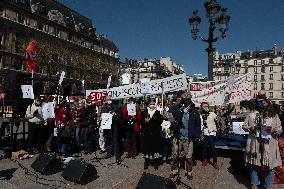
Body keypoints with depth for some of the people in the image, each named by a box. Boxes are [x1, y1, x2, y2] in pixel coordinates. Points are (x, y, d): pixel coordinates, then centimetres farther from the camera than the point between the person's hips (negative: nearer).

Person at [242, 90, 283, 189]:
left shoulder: (273, 115, 2)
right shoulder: (251, 114, 1)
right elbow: (244, 126, 7)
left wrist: (274, 129, -16)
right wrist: (250, 128, -14)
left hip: (269, 145, 0)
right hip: (254, 143, 0)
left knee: (269, 165, 9)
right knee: (254, 164, 10)